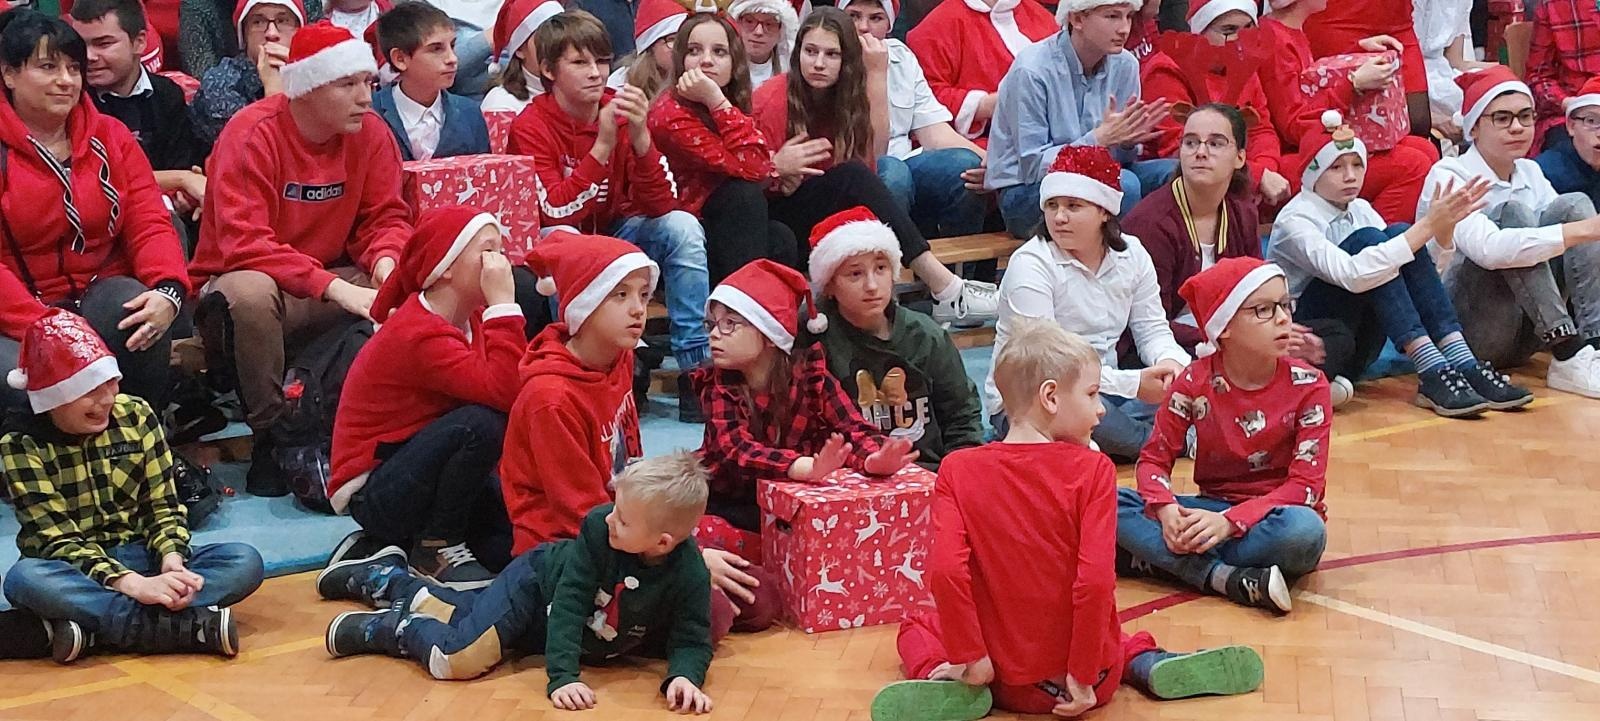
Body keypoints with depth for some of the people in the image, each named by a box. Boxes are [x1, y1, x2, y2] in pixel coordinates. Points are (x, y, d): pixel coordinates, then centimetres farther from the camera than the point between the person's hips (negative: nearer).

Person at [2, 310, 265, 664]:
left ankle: (97, 628, -32)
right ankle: (189, 626, -38)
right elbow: (56, 539, -18)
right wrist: (132, 584, -33)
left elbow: (163, 506, 1)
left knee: (244, 561, -20)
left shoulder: (136, 417, 0)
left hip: (142, 557, 4)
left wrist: (171, 562, -22)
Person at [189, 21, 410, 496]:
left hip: (331, 287, 5)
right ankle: (271, 437, -21)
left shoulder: (369, 133, -3)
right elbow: (244, 245, -28)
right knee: (249, 292, -39)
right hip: (245, 285, -5)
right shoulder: (253, 135, -19)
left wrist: (385, 262, -25)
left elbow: (385, 217, 1)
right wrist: (336, 289, -37)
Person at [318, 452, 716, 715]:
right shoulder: (598, 526, -34)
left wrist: (684, 676, -47)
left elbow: (692, 639, -24)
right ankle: (386, 628, 6)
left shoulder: (690, 575, -31)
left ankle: (389, 579, 46)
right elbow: (568, 601, -31)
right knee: (451, 658, -24)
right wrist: (561, 675, -40)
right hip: (535, 582, -3)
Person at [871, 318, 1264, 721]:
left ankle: (944, 685, -1)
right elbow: (1095, 580, -21)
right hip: (1091, 683, 1)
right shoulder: (1092, 470, -13)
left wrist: (969, 660, -10)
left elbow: (945, 570, -19)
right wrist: (1085, 675, -13)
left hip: (1007, 684, 0)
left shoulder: (958, 470, -8)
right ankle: (1149, 664, 7)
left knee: (916, 628, 29)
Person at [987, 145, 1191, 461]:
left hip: (1105, 390, 6)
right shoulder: (1031, 264, -15)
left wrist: (1170, 361, -19)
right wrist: (1133, 384, -27)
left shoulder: (1132, 254, 3)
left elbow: (1152, 330, 7)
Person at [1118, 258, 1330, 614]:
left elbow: (1306, 485, -14)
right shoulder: (1195, 382, -4)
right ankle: (1233, 580, -32)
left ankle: (1169, 559, -26)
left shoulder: (1308, 386, -9)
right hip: (1212, 510, 2)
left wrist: (1229, 522, -28)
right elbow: (1155, 458, 0)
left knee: (1304, 530, -39)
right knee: (1111, 504, -22)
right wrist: (1166, 510, -24)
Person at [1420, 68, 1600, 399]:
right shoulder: (1448, 176, -10)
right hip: (1461, 330, -6)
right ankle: (1568, 358, -30)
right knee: (1512, 213, -25)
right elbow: (1487, 248, -30)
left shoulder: (1530, 173, 13)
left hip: (1520, 337, 6)